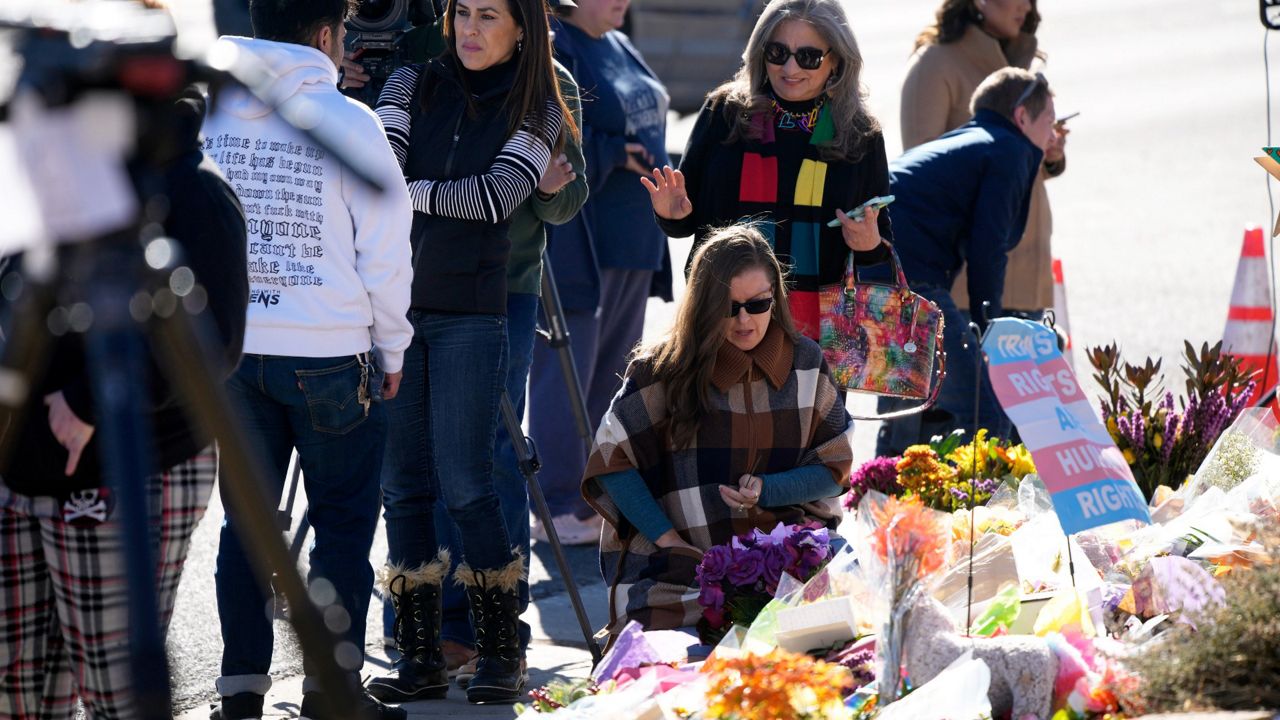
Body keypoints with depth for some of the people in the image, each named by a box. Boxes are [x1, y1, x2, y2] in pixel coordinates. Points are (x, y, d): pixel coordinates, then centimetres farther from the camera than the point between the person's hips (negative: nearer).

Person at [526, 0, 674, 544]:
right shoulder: (551, 47, -14)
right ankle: (557, 510, 1)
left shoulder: (619, 48, 15)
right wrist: (613, 153, -18)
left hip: (632, 242, 9)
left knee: (613, 375, 13)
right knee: (566, 374, -4)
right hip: (576, 243, -9)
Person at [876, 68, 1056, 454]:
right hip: (909, 281, -10)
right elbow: (986, 248, -5)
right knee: (985, 421, -8)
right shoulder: (1010, 150, 6)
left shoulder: (953, 146, 32)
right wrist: (989, 325, 3)